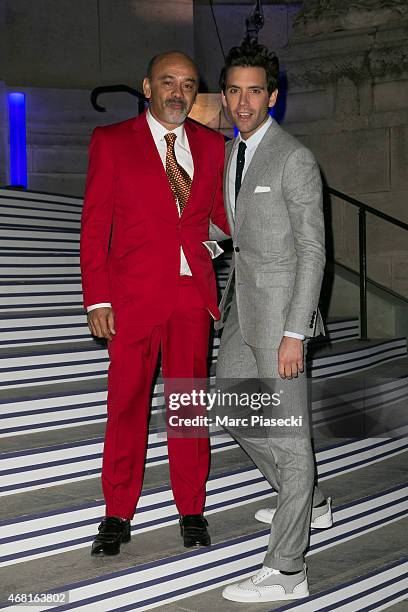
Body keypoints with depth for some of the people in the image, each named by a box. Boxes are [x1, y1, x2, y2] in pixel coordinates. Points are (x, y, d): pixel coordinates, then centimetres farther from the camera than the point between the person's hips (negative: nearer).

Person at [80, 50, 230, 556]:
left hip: (193, 293, 3)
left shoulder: (210, 145, 11)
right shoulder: (111, 141, 2)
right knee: (127, 403, 2)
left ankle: (192, 510, 19)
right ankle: (118, 514, 14)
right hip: (133, 295, -2)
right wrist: (97, 299, -6)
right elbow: (94, 226, 0)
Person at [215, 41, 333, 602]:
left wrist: (295, 333, -20)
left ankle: (286, 571, 2)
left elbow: (313, 249, -16)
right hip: (241, 303, 9)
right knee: (232, 410, 18)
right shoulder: (231, 151, 12)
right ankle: (309, 503, 36)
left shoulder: (295, 159, -13)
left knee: (287, 433, -5)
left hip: (281, 306, -9)